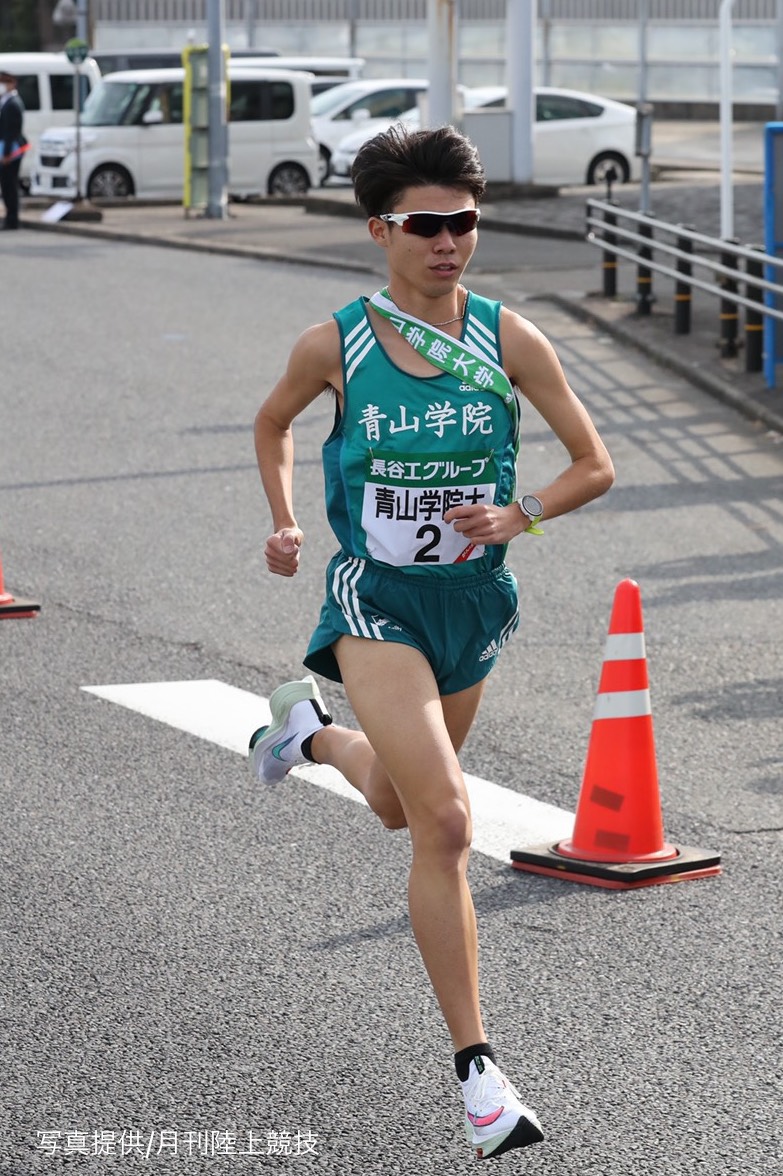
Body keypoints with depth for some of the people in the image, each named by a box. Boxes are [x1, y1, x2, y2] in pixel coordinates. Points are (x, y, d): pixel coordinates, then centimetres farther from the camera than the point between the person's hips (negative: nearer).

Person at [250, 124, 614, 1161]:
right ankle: (476, 1067, -11)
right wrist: (285, 525, 1)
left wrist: (520, 513, -19)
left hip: (473, 599, 3)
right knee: (445, 822, -18)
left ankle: (310, 731, 59)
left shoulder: (509, 340, -7)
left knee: (399, 806, 24)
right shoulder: (334, 345, -8)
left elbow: (595, 465, -2)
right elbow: (273, 424, 13)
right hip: (376, 598, -3)